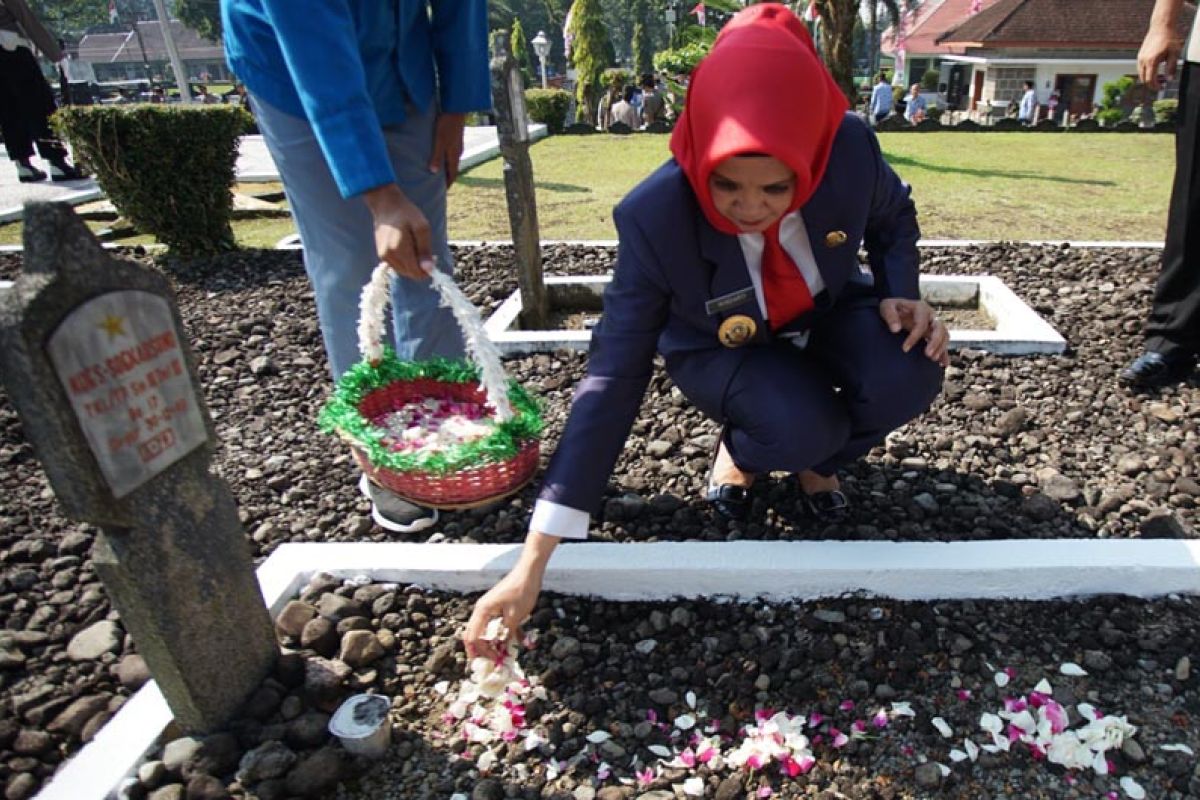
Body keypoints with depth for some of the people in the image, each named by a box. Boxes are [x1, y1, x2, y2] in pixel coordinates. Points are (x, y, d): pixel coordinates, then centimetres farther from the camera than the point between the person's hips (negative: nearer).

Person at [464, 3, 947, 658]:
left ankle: (814, 463, 7)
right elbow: (612, 379, -33)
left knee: (911, 375, -27)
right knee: (802, 426, -33)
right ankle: (740, 452, 7)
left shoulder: (851, 147, -26)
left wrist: (901, 294, -20)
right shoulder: (654, 215, -34)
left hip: (826, 316, 3)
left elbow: (893, 215, 1)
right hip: (721, 351, -3)